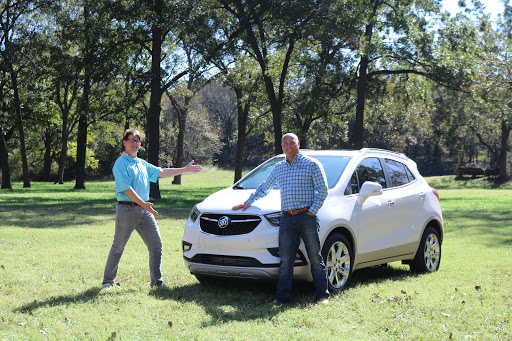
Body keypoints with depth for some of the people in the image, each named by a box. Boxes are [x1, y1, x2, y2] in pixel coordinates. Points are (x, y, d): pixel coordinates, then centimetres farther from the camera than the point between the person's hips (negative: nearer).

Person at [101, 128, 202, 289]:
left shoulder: (142, 164, 18)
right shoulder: (121, 163, -7)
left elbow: (161, 172, 23)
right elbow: (126, 188, -15)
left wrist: (186, 170, 21)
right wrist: (143, 204, -23)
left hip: (144, 210, 7)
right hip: (127, 209, -7)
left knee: (156, 244, 2)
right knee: (118, 247, 1)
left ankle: (156, 280, 10)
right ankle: (108, 281, 13)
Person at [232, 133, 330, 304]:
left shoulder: (312, 164, 4)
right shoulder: (278, 168, 19)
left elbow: (322, 190, 0)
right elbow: (264, 188, 33)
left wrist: (312, 211, -9)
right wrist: (248, 202, 30)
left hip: (307, 217, -4)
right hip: (287, 218, 4)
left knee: (315, 258, -1)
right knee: (285, 259, -1)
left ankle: (322, 295, 7)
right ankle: (282, 296, 2)